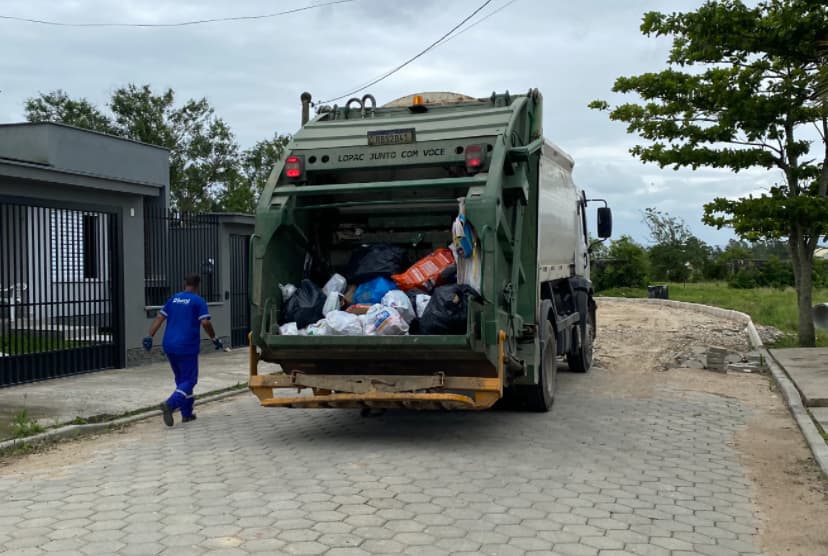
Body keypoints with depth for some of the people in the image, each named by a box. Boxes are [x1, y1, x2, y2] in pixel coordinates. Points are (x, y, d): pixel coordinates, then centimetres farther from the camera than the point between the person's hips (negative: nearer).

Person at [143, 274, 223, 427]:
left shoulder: (173, 299, 12)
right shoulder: (199, 301, -4)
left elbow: (159, 318, 3)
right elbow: (205, 323, -14)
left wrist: (149, 336, -1)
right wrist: (214, 339, -3)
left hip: (169, 346, 6)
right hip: (187, 347, -6)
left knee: (181, 379, 17)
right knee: (189, 380, 0)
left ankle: (187, 413, 18)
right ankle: (170, 404, -23)